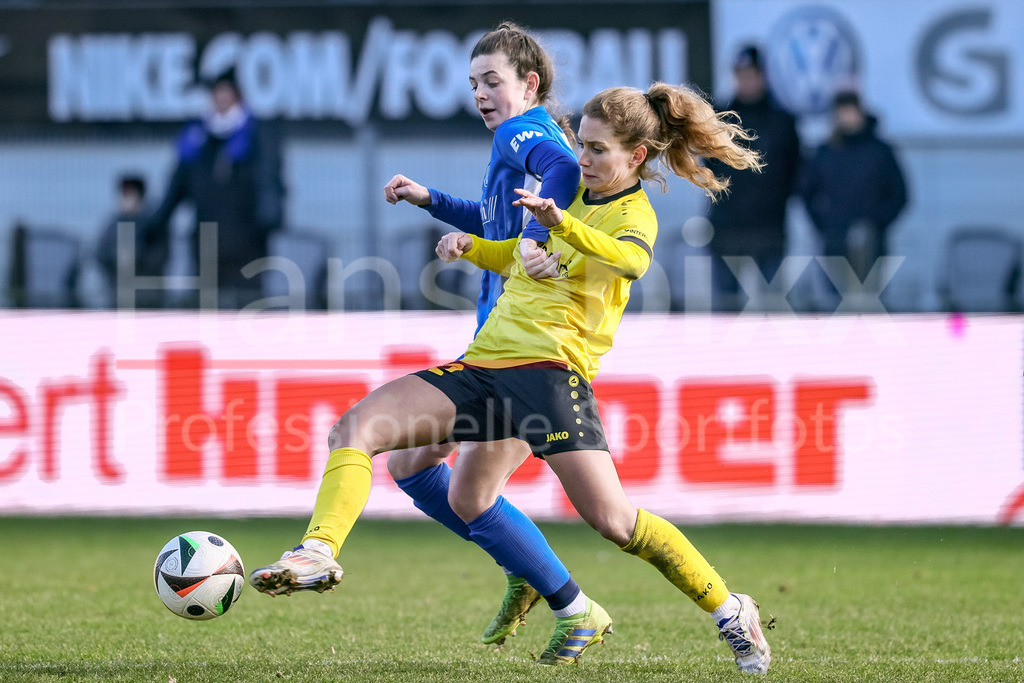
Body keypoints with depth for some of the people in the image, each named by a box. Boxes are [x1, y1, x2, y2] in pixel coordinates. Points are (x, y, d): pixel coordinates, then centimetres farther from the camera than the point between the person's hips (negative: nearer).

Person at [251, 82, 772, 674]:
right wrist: (472, 247, 17)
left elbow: (631, 261, -28)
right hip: (483, 362, 8)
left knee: (612, 519, -17)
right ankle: (318, 553, -21)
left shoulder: (633, 213, -2)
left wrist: (562, 223, -46)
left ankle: (731, 613, 0)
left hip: (549, 368, -8)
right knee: (354, 428, -9)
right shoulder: (575, 191, 21)